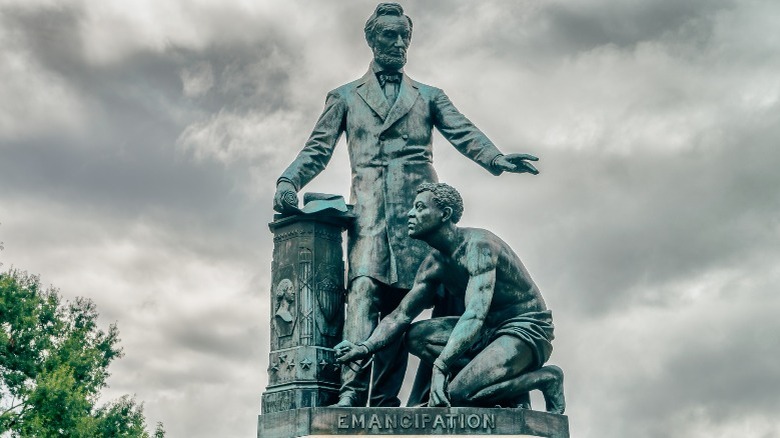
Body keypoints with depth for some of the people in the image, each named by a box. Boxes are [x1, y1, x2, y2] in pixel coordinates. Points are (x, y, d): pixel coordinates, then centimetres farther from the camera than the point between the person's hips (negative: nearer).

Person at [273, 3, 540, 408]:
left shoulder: (429, 96, 23)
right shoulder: (344, 97, 23)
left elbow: (463, 133, 7)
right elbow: (318, 149, 13)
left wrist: (497, 159, -14)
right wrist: (289, 181, -8)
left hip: (419, 203, 1)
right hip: (370, 204, -1)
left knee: (402, 297, -8)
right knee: (366, 288, -20)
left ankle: (385, 399, -9)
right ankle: (352, 392, -29)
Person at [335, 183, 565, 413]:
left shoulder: (477, 245, -21)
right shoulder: (434, 263, 5)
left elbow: (475, 314, -33)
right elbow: (401, 315, 7)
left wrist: (440, 367, -42)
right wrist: (365, 348, -11)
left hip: (527, 329, -8)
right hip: (489, 330, 9)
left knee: (456, 392, -26)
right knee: (416, 336, -7)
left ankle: (545, 378, -7)